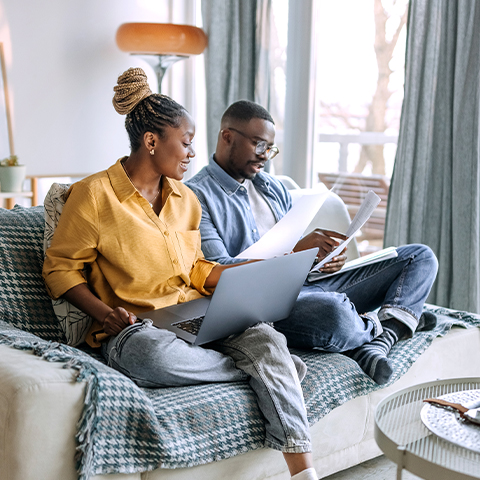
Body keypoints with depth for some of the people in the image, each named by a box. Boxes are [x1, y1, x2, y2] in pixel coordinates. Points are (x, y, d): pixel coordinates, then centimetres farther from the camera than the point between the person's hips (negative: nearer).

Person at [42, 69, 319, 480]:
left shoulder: (186, 199, 18)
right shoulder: (94, 195, -3)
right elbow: (60, 267, 0)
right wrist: (103, 312, -17)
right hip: (134, 327, -5)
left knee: (264, 336, -26)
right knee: (160, 358, -41)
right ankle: (273, 369, -16)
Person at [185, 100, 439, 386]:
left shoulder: (272, 186, 22)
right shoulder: (197, 196, -3)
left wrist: (329, 256, -4)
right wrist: (297, 250, -20)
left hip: (310, 282, 8)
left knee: (420, 257, 4)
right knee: (332, 312, -42)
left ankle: (376, 344, -21)